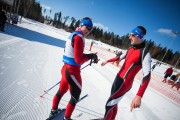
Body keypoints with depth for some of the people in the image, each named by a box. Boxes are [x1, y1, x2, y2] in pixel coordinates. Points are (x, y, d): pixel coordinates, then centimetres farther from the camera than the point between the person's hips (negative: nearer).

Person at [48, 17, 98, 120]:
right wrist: (91, 56, -8)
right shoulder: (79, 37, -17)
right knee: (75, 97, 10)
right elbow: (79, 59, -21)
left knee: (61, 91, 27)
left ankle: (54, 110, 49)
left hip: (66, 68, 10)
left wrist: (90, 57, 3)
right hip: (72, 71, -10)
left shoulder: (74, 34, 13)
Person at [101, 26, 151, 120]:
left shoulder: (145, 53, -19)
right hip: (118, 78, 7)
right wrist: (107, 61, 31)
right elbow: (120, 57, 22)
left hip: (125, 83, -7)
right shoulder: (131, 49, 5)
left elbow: (147, 75, -27)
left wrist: (139, 96, -37)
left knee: (109, 106, 1)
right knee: (113, 103, 21)